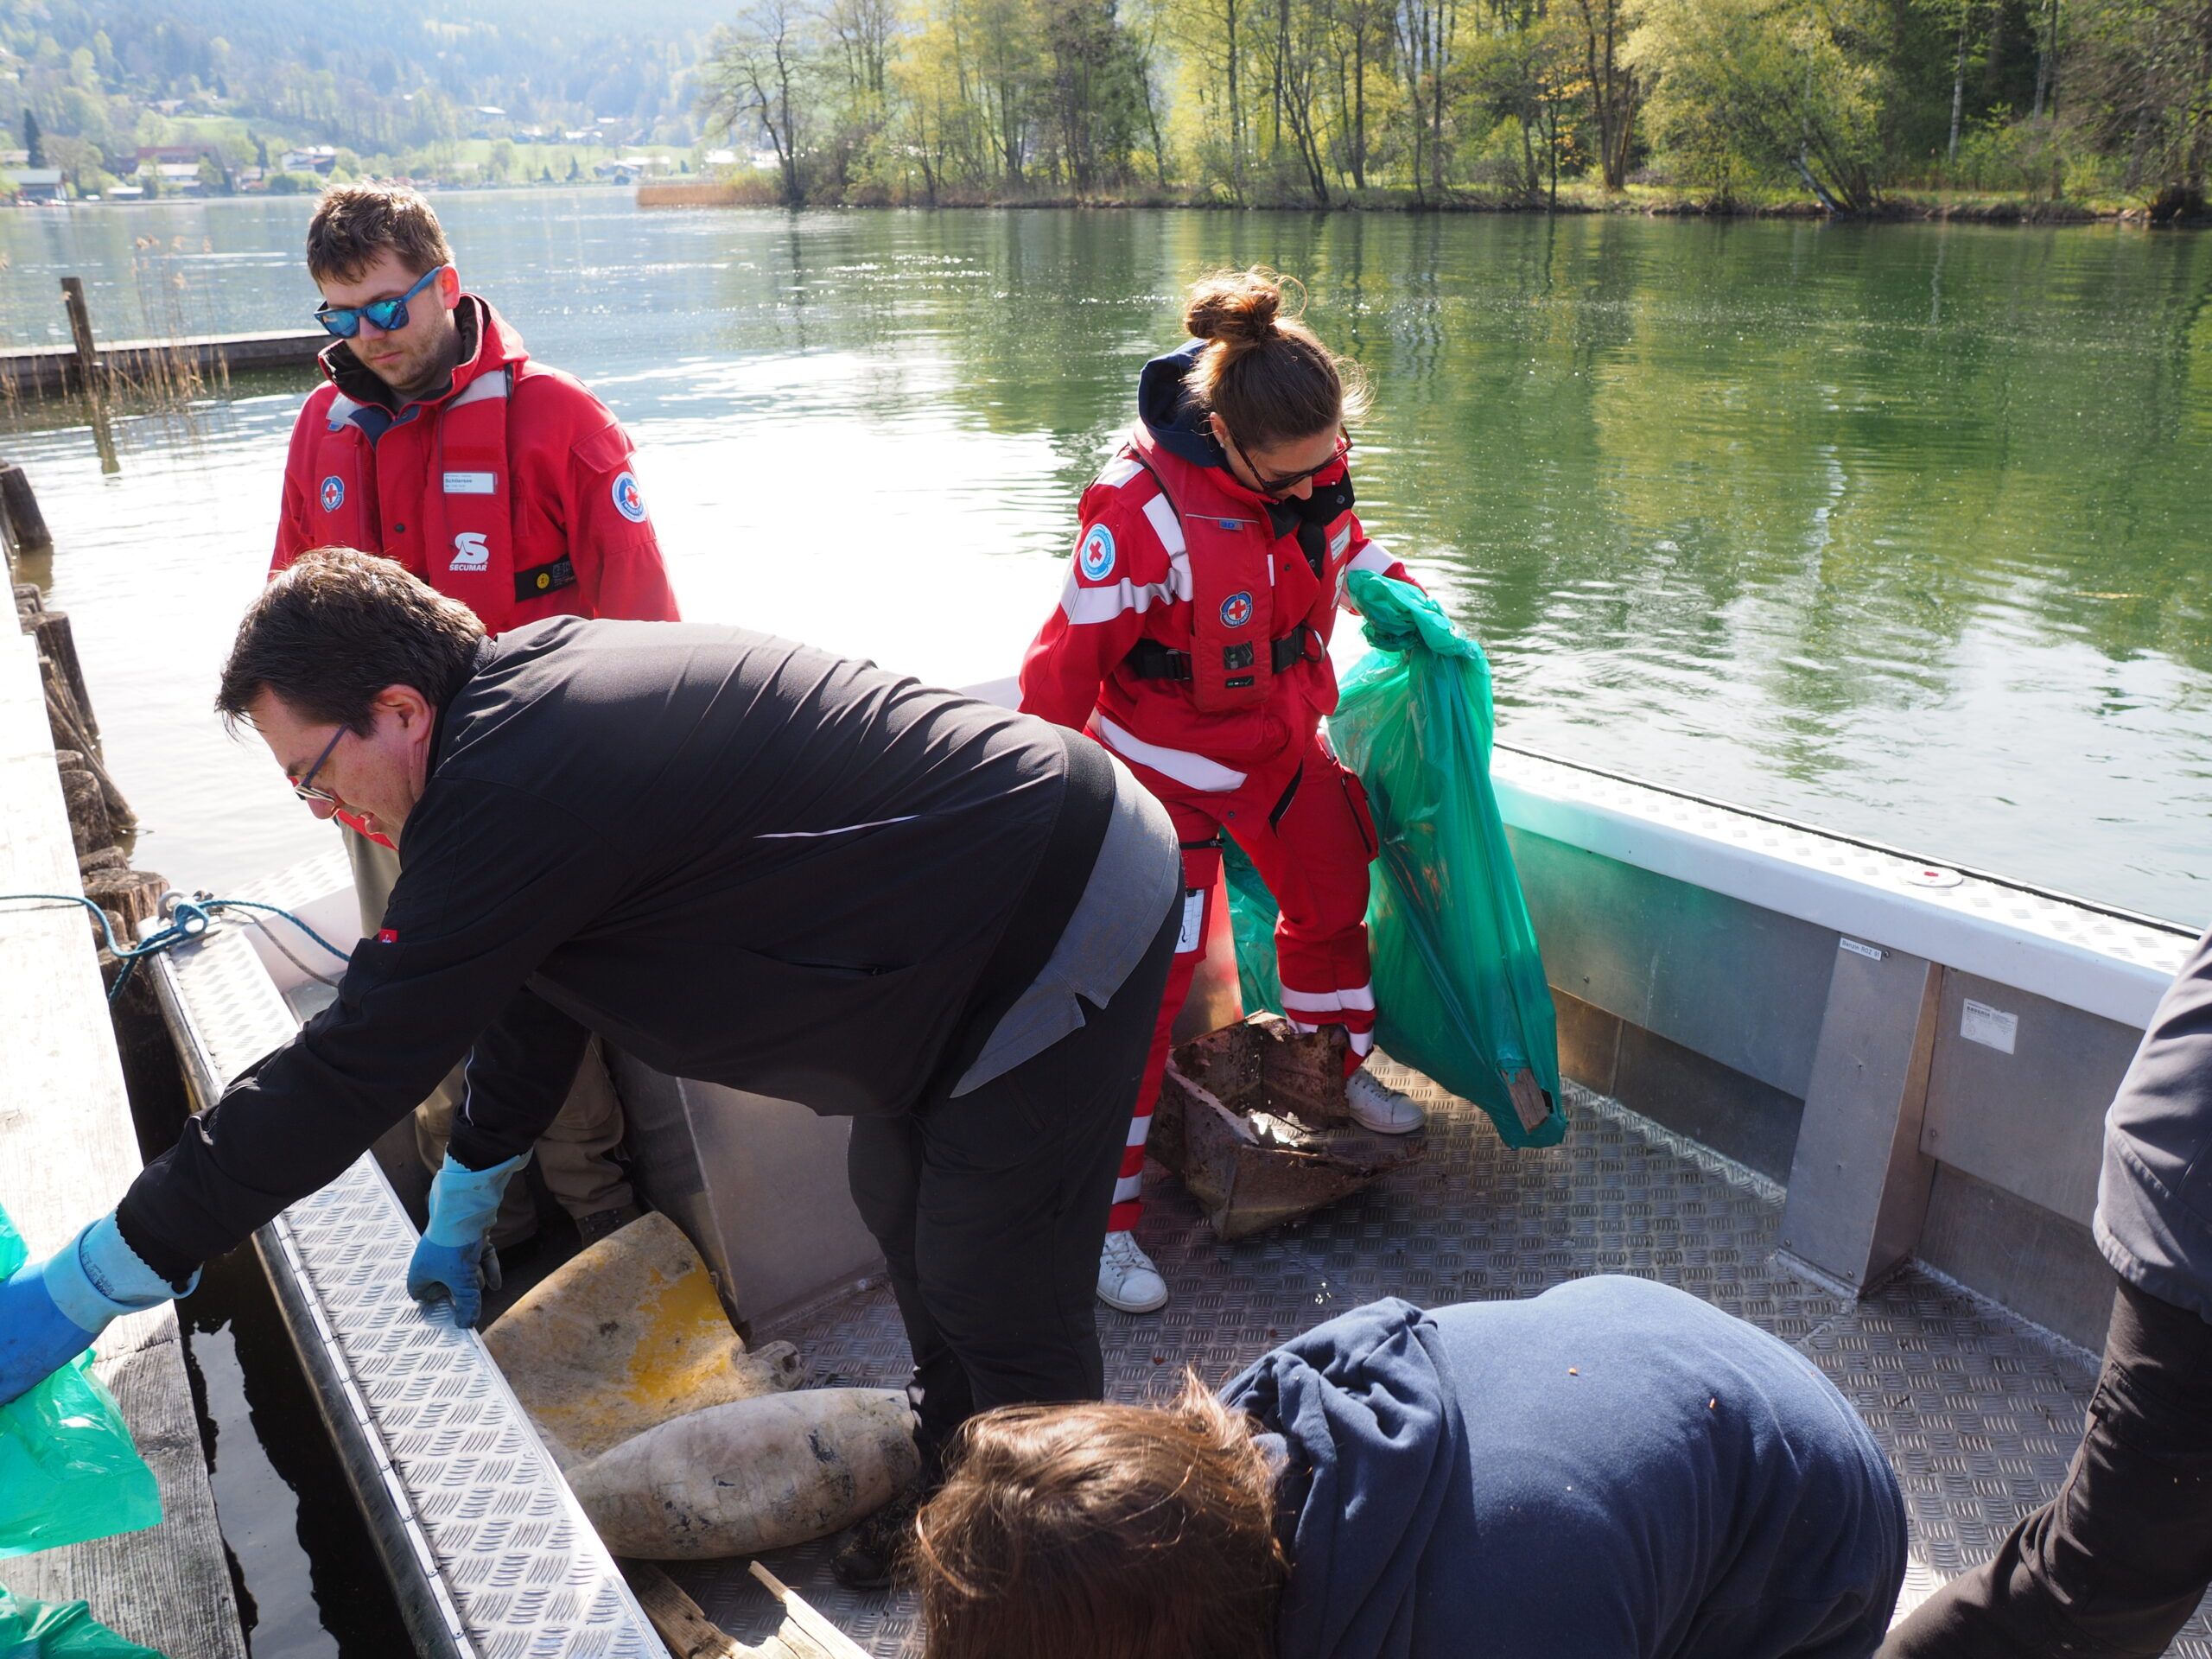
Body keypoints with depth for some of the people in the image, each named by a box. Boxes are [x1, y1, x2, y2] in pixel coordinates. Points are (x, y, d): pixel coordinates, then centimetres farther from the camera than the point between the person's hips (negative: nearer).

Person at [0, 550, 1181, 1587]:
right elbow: (529, 982, 17)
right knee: (902, 1209, 23)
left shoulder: (516, 787, -25)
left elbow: (343, 1075, -22)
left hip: (1066, 929, -10)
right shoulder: (535, 683, 7)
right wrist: (462, 1211, 26)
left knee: (1002, 1308, 1)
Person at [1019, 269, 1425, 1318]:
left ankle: (1338, 1069, 50)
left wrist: (1394, 593, -5)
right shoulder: (1143, 508, -32)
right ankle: (1102, 1214, 4)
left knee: (1333, 898, 22)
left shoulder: (1310, 462, -11)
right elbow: (1069, 660, -25)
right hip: (1167, 769, -7)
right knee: (1146, 983, -7)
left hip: (1282, 746, 7)